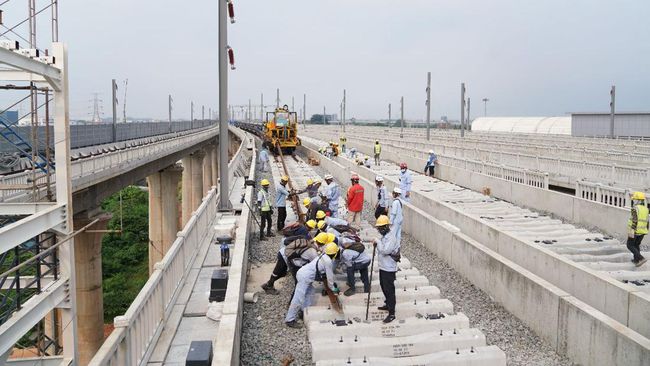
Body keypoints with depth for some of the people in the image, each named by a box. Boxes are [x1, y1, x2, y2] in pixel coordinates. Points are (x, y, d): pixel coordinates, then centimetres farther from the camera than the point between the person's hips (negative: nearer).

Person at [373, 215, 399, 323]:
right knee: (383, 286, 23)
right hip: (383, 267, 10)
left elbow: (385, 250, -32)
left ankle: (392, 313, 1)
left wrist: (378, 242, -22)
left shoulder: (391, 238, -22)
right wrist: (377, 243, 5)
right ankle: (388, 305, 41)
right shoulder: (384, 235, 9)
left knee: (389, 290, -5)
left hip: (389, 269, -10)